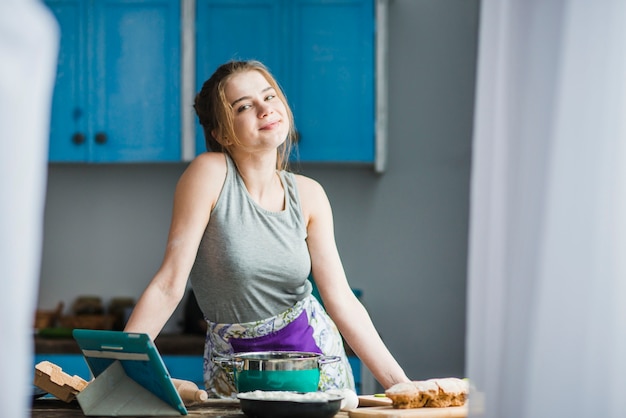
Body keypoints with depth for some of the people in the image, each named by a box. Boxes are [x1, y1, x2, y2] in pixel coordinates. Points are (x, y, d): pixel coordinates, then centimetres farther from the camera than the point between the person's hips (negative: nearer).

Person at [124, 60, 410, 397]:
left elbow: (341, 300, -4)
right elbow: (169, 284, -16)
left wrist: (401, 385, -8)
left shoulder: (308, 195, -4)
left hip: (313, 349, 3)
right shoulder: (210, 173, -16)